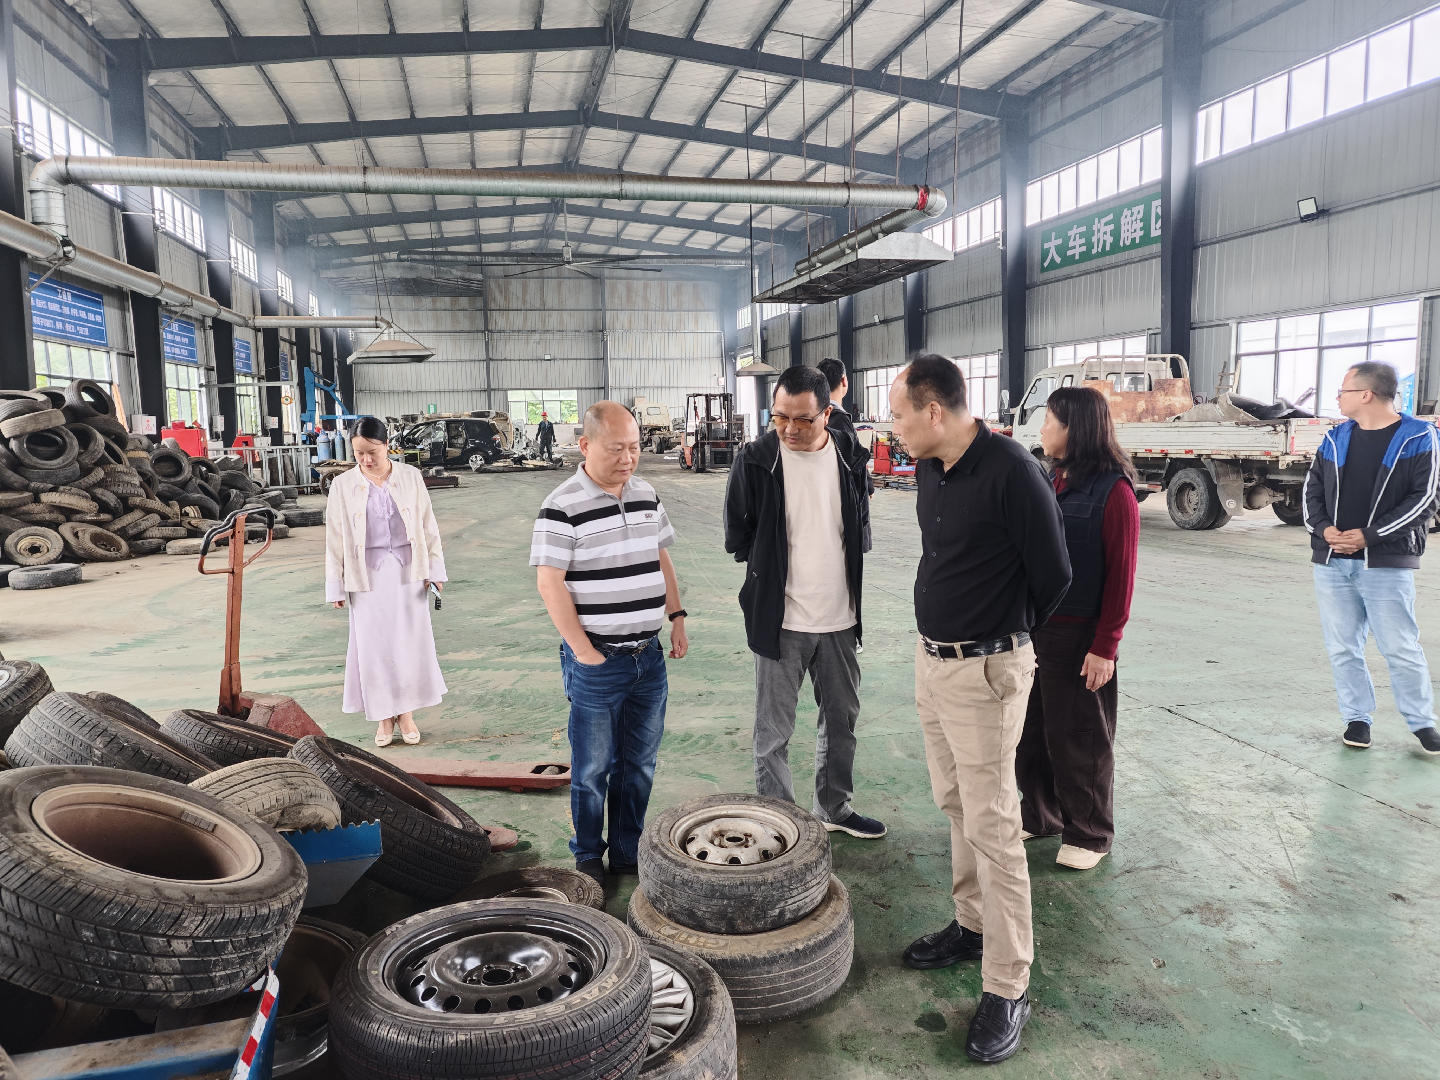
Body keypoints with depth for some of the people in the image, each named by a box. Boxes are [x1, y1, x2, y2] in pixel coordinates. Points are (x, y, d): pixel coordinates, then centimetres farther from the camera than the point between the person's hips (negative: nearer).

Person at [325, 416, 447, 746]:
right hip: (368, 575, 0)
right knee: (374, 645, 5)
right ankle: (384, 717, 20)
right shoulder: (343, 485, -3)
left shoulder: (410, 477, -2)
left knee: (410, 641, 5)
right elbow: (335, 538, 1)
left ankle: (406, 712, 21)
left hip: (407, 570, 1)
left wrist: (435, 568, 0)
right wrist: (336, 586, 0)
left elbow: (428, 525, 2)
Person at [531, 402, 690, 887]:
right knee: (593, 768, 8)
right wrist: (585, 651, -14)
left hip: (648, 656, 6)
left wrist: (677, 619, 11)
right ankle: (588, 857, 26)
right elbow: (550, 584, -14)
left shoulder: (647, 495, 8)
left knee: (639, 764, 15)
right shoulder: (563, 507, -13)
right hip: (597, 662, -6)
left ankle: (627, 852, 30)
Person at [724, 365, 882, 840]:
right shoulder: (755, 460, -12)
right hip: (780, 617, -4)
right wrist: (771, 572, 2)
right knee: (773, 731, 4)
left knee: (842, 717, 18)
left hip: (839, 617, 4)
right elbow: (737, 537, -2)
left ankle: (835, 809, 37)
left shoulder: (850, 457, -1)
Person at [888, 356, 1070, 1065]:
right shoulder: (928, 470, 5)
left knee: (991, 826, -2)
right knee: (956, 806, 19)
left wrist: (1006, 637, 4)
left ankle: (1007, 988, 10)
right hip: (930, 660, 8)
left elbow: (1053, 577, -12)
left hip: (984, 672, -8)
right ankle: (972, 926, 37)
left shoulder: (1011, 472, -20)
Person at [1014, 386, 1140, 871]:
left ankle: (1089, 833, 25)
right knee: (1029, 729, 15)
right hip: (1031, 629, 7)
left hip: (1079, 637, -7)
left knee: (1078, 739, 7)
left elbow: (1120, 577, -13)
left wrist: (1105, 647, -14)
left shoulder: (1114, 492, -13)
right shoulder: (1050, 481, 8)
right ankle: (1039, 814, 34)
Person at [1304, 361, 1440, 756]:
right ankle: (1357, 718, 20)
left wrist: (1369, 535, -15)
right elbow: (1313, 489, 12)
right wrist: (1323, 528, -7)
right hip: (1331, 562, 4)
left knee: (1400, 648, 0)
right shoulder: (1335, 438, 11)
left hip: (1387, 564, -4)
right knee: (1343, 648, 7)